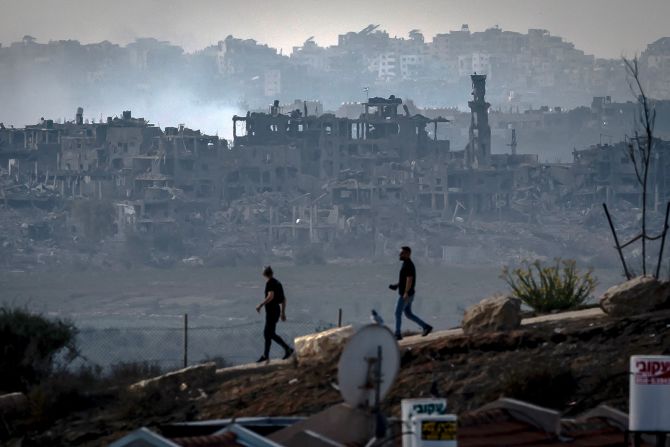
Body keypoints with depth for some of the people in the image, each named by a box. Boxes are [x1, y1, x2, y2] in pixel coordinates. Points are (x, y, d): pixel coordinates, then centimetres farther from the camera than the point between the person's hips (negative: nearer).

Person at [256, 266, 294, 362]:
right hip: (277, 310, 9)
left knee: (270, 333, -8)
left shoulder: (270, 283, -12)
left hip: (271, 311, -9)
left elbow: (271, 296, -25)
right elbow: (284, 299, 19)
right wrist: (283, 312, 24)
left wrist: (260, 305, -18)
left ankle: (288, 349, -12)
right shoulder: (277, 283, 15)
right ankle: (265, 355, 14)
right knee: (267, 333, 12)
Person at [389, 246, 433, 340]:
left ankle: (398, 334, 5)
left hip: (406, 295, -10)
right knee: (408, 314, 14)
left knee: (398, 313, -2)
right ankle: (426, 327, 14)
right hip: (406, 294, 10)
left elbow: (409, 280, -25)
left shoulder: (408, 265, -18)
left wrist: (406, 293, -29)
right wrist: (397, 286, 15)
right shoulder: (407, 265, 14)